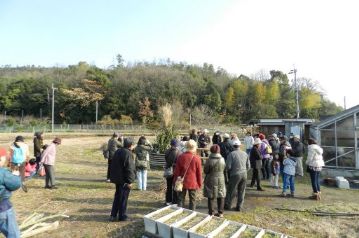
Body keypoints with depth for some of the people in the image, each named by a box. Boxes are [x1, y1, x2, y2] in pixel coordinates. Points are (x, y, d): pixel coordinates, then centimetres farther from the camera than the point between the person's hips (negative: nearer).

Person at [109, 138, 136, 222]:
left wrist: (113, 177, 23)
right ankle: (122, 216, 16)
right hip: (124, 180, -9)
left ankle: (113, 215, 24)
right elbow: (129, 169, -23)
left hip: (117, 178, 9)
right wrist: (130, 181, -17)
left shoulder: (118, 151, 8)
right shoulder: (128, 154, -21)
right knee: (123, 197, 4)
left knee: (117, 196, 18)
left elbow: (113, 165, 16)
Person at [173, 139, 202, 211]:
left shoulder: (181, 157, -7)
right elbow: (199, 173, -5)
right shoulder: (197, 158, -12)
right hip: (193, 183, -1)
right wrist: (199, 183, 7)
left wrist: (175, 181, 10)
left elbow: (177, 171, -1)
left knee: (180, 199, 13)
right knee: (192, 200, 12)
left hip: (182, 182, 2)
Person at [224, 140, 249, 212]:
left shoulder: (231, 154, -9)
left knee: (231, 191, 8)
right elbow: (248, 166, 11)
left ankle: (228, 205, 19)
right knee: (241, 191, 13)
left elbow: (228, 166, -11)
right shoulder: (245, 154, 6)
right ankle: (239, 206, 19)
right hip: (244, 174, 4)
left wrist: (229, 171, 9)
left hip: (235, 174, -4)